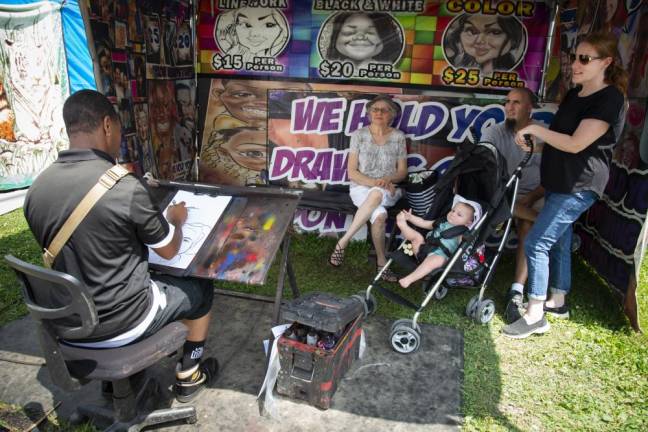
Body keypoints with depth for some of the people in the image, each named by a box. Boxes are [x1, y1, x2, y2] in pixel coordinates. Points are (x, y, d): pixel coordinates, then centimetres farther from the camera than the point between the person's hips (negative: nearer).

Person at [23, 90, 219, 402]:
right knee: (201, 288, 17)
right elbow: (169, 250, -11)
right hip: (119, 323, -6)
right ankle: (188, 375, 32)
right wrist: (175, 219, 10)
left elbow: (76, 251, 9)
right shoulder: (125, 188, -26)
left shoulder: (36, 189, -7)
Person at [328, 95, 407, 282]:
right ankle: (381, 261, -16)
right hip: (361, 187, -1)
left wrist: (388, 179, -14)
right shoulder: (359, 135, 1)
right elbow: (352, 172, -3)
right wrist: (375, 182, -18)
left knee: (376, 195, -38)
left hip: (389, 190, 1)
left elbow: (402, 172, 8)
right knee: (379, 215, -37)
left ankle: (343, 242, -27)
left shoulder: (398, 137, 5)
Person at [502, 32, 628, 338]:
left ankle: (535, 316, -3)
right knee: (558, 242, 16)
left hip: (579, 186, -9)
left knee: (536, 243, -12)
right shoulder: (574, 93, 12)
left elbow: (576, 144, -21)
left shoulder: (610, 98, -15)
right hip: (559, 181, 9)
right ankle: (558, 302, 31)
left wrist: (534, 129, -17)